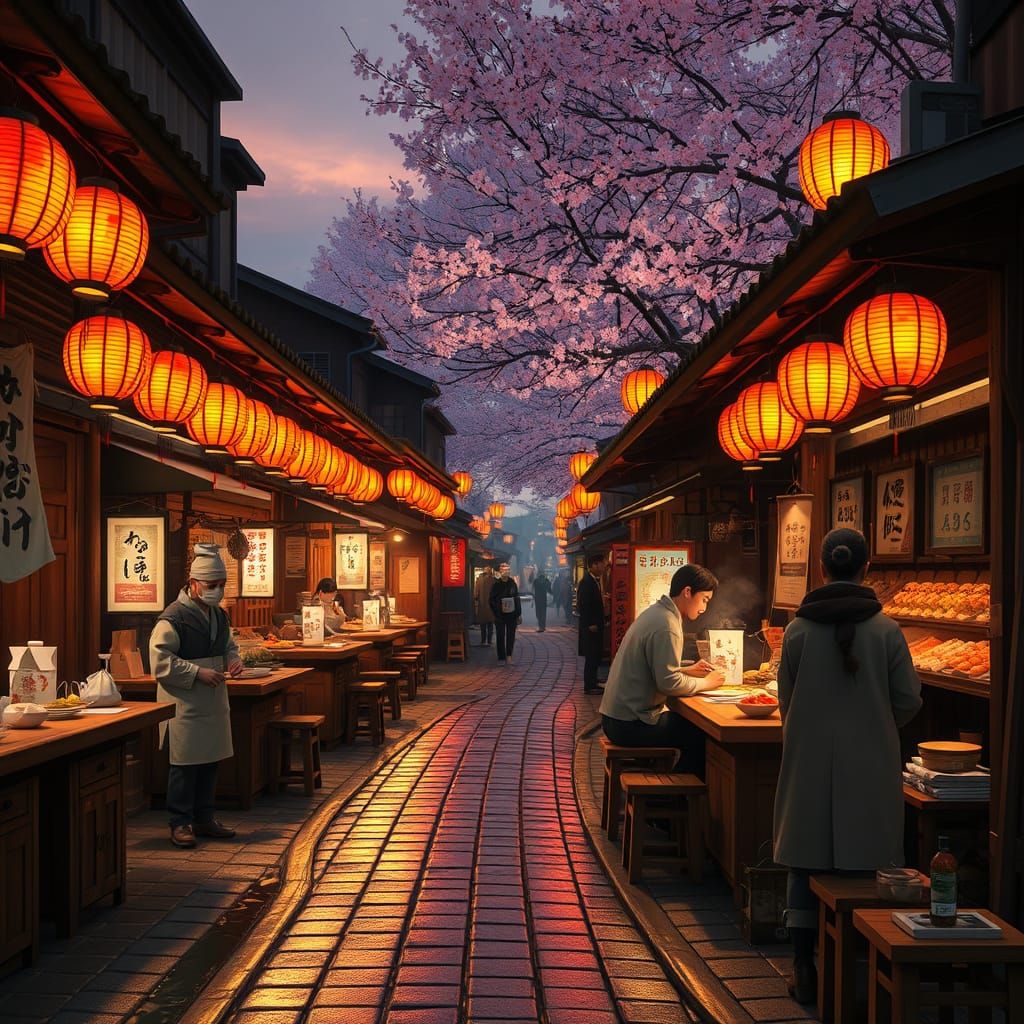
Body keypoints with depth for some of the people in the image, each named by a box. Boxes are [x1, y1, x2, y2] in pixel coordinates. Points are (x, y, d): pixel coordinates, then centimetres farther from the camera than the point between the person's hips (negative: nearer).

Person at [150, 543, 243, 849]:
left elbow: (228, 646, 25)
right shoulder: (173, 618, -14)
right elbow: (160, 660, -18)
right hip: (184, 705, -8)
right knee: (184, 765, -2)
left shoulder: (219, 615, 11)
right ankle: (180, 823, 8)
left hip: (214, 703, 8)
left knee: (210, 761, 13)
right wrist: (198, 672, -22)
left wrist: (233, 660, 3)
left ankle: (204, 818, 24)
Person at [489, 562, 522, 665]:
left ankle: (509, 655, 16)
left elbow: (517, 599, 10)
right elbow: (492, 601, -1)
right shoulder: (496, 584, -3)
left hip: (512, 614, 2)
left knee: (511, 636, 4)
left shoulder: (512, 583, 5)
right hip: (500, 616, -2)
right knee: (501, 637, 1)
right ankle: (501, 658, 6)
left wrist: (519, 614, 6)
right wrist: (496, 613, -9)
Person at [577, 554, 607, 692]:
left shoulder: (596, 581, 13)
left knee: (596, 655, 13)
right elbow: (583, 605, -20)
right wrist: (590, 624, -19)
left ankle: (592, 684, 20)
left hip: (596, 626, 9)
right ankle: (589, 686, 1)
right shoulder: (586, 582, -16)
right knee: (591, 656, -4)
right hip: (590, 627, -9)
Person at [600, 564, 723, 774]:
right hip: (631, 724, -10)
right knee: (703, 736, -8)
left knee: (691, 723, 16)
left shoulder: (654, 613, 13)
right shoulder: (666, 626, -18)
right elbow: (669, 683, -22)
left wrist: (687, 670, 14)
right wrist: (705, 683, -8)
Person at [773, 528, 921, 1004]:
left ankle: (804, 969, 14)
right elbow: (909, 700, -2)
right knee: (867, 865, 11)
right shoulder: (886, 630, -7)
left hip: (809, 760, 0)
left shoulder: (798, 630, -7)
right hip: (871, 764, 0)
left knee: (806, 862, 10)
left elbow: (786, 699, 1)